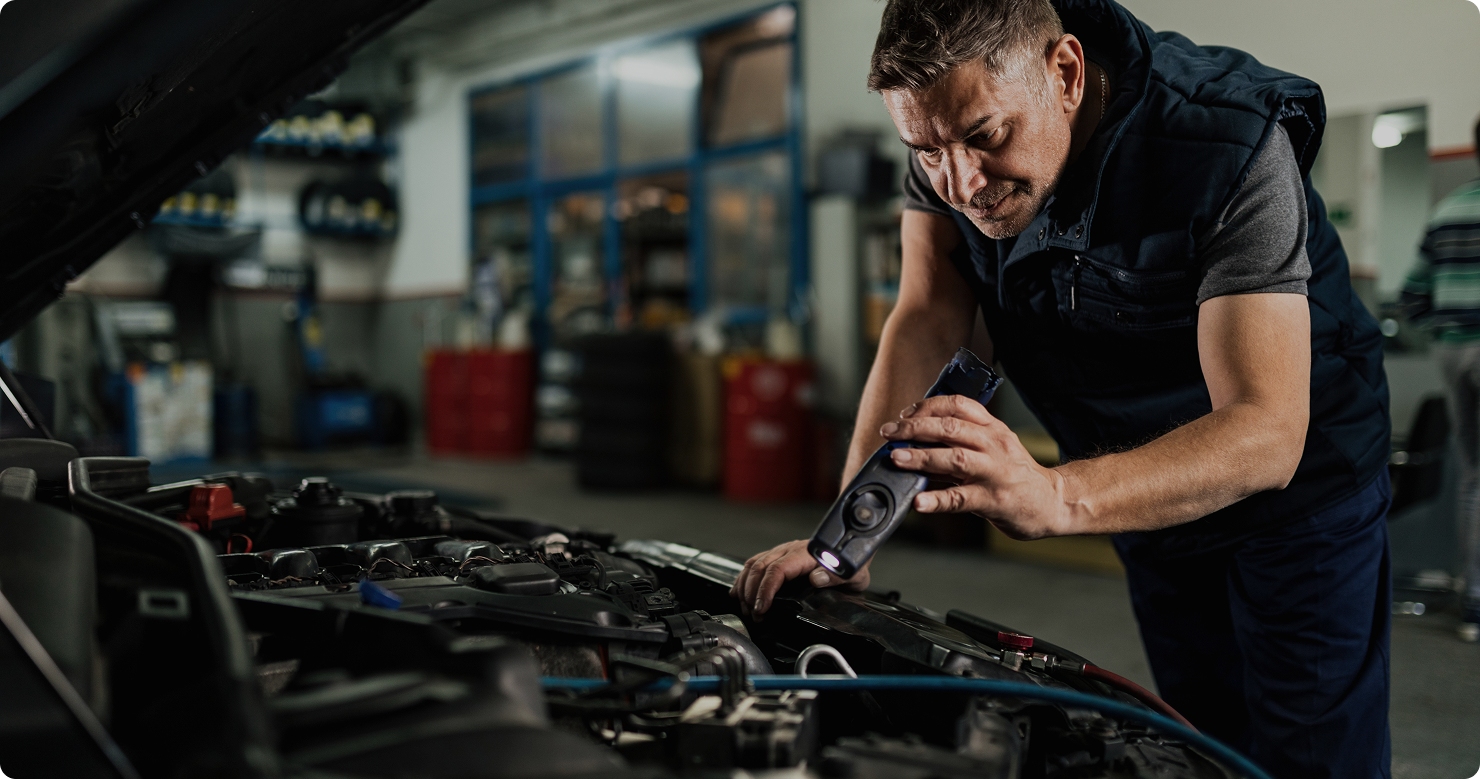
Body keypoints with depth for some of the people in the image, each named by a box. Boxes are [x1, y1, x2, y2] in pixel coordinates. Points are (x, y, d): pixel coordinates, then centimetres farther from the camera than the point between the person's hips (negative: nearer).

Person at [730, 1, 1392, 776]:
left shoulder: (1230, 148, -34)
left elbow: (1266, 434, -40)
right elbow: (924, 325, -19)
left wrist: (1056, 497, -57)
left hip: (1299, 482, -4)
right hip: (1155, 494, 5)